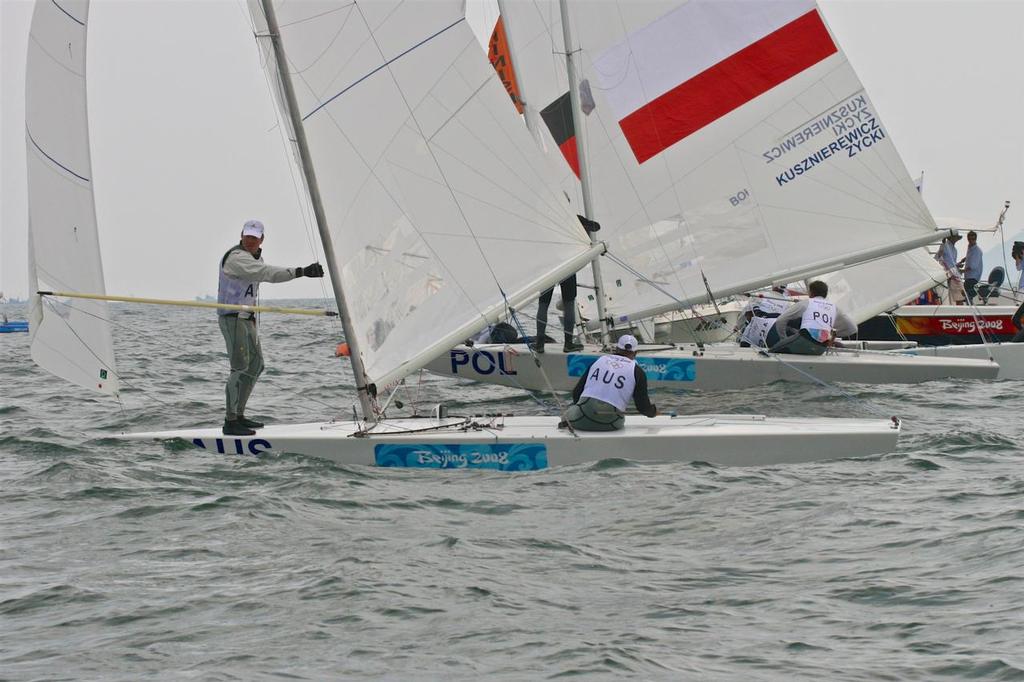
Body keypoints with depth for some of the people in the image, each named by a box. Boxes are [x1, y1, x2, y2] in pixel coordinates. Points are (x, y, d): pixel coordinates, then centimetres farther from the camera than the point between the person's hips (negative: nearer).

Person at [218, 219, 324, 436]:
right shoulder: (237, 258, -20)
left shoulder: (256, 256, 13)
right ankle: (230, 422, -15)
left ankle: (239, 415, 21)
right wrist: (301, 272, -40)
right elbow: (268, 273, -33)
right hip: (231, 318, -10)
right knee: (240, 367, -15)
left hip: (246, 318, 10)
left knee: (256, 365, 14)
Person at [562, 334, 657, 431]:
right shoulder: (637, 372, 6)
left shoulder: (599, 360, 16)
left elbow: (576, 392, 18)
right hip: (610, 425, -2)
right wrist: (653, 411, 34)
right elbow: (643, 406, 10)